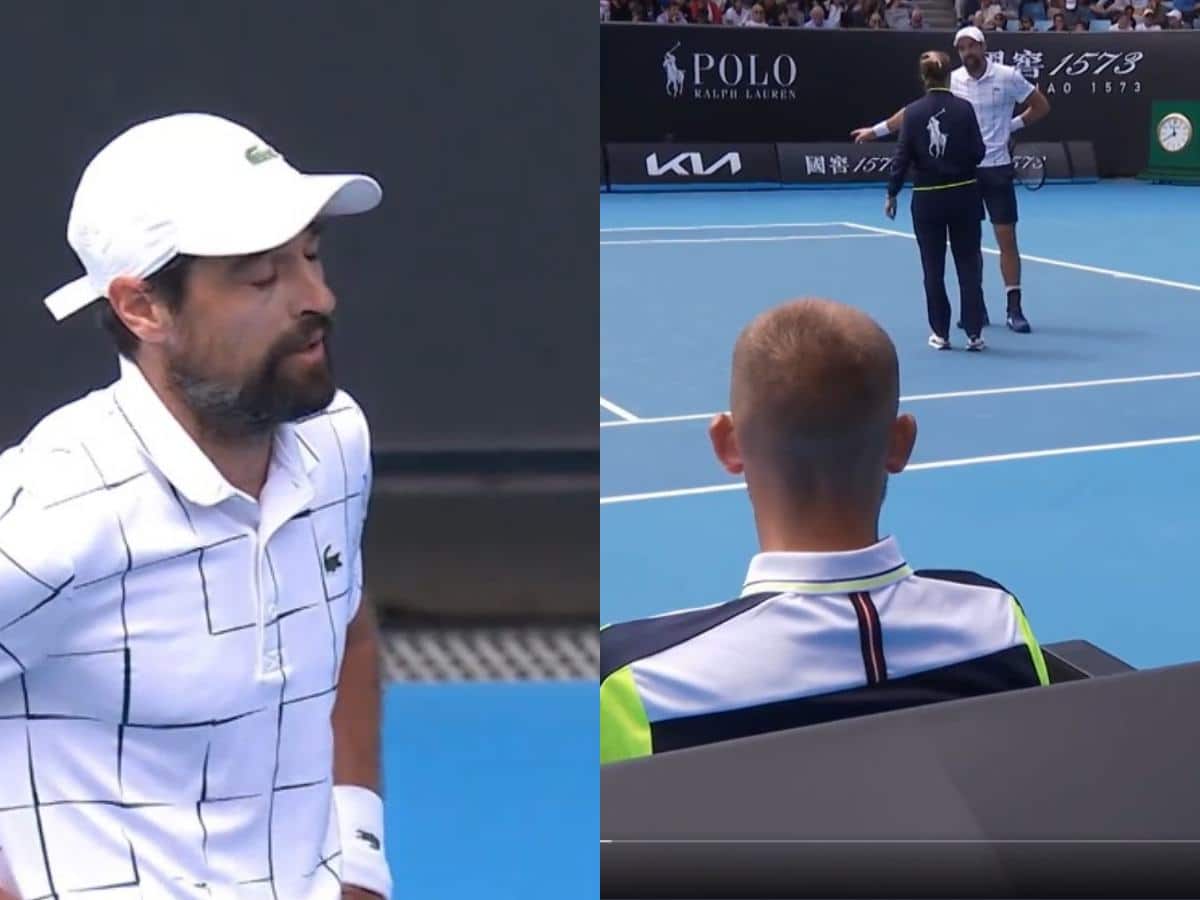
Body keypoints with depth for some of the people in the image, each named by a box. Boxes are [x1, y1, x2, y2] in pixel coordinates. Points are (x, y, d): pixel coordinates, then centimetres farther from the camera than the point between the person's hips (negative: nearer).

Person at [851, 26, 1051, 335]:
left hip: (996, 168, -2)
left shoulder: (1007, 76, -5)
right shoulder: (951, 80, 1)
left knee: (1007, 238, -2)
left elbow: (1042, 106, 4)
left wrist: (1013, 125, -6)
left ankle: (1014, 309, 3)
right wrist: (877, 130, -1)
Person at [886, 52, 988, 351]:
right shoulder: (964, 108, -6)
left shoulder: (913, 112, -5)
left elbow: (902, 158, -5)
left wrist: (892, 194, 4)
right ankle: (974, 333, 7)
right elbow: (977, 153, -5)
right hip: (963, 195, 0)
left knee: (934, 269, 10)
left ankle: (941, 333, 14)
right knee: (968, 265, 8)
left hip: (927, 199, 0)